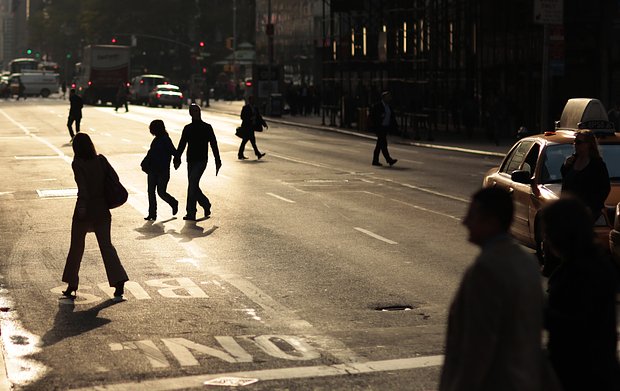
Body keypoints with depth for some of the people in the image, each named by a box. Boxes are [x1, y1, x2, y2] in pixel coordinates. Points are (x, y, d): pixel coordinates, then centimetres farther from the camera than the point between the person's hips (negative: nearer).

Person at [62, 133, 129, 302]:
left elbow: (82, 185, -21)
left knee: (76, 246, 11)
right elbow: (114, 177, -2)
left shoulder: (78, 164, -10)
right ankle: (119, 282, -8)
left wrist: (82, 205, -22)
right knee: (106, 245, 7)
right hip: (102, 208, 4)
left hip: (85, 209, -4)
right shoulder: (101, 160, 3)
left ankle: (72, 286, 18)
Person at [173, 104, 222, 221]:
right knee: (193, 186, 6)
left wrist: (217, 162, 0)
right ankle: (206, 205, 29)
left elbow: (214, 145, 3)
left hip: (201, 161, -5)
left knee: (192, 184, -16)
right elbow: (182, 145, 13)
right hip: (191, 161, 5)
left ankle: (191, 213, -15)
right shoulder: (187, 128, 12)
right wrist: (177, 159, 3)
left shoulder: (207, 128, 2)